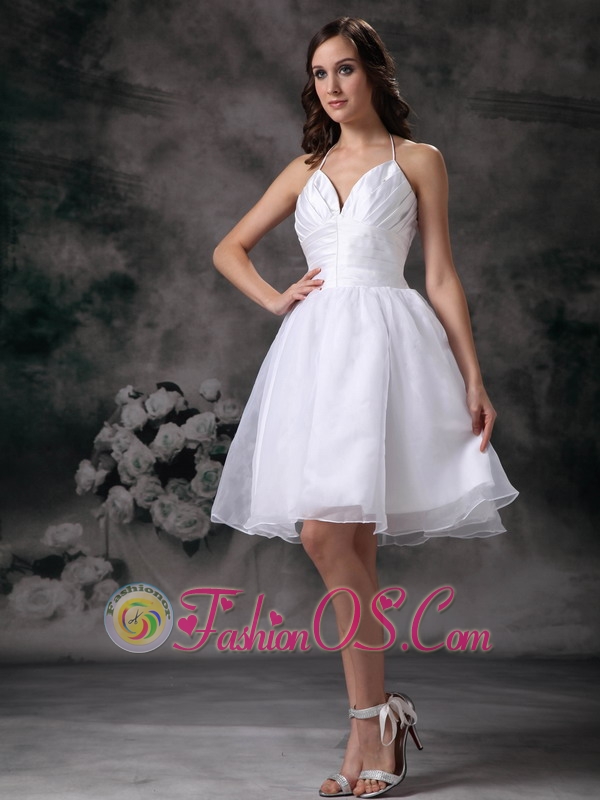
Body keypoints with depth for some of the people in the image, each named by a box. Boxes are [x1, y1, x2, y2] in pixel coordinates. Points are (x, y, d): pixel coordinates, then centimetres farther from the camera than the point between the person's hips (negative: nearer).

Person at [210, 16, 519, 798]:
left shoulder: (417, 161, 10)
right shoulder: (305, 170, 20)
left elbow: (442, 277, 5)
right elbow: (228, 248, 26)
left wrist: (474, 380, -2)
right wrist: (274, 298, 8)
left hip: (385, 343, -4)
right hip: (313, 346, 5)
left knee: (331, 533, -16)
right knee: (340, 542, 0)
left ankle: (368, 728, -5)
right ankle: (381, 712, 12)